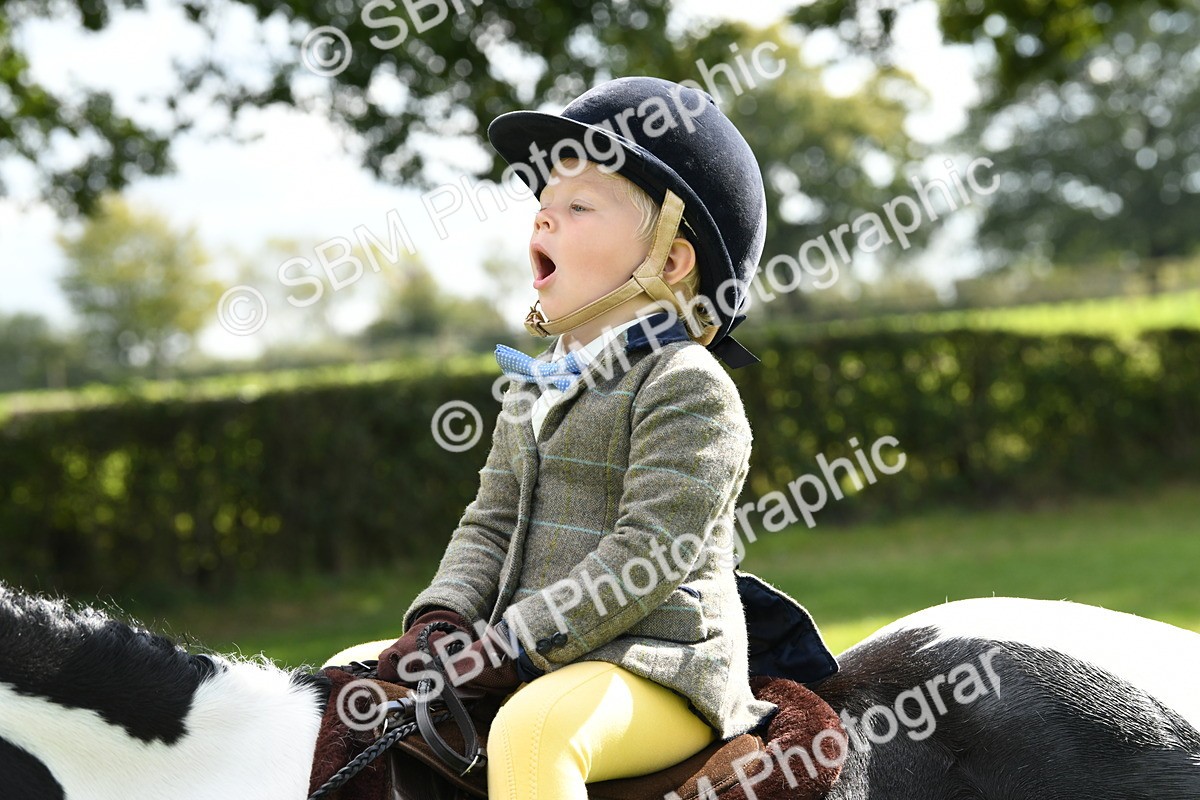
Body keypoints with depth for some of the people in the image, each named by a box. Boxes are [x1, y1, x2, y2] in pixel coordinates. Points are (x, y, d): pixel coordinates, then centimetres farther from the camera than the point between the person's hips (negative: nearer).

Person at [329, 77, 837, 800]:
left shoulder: (687, 385, -10)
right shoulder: (536, 389, 17)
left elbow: (651, 551, -19)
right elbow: (491, 525, 16)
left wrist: (513, 647, -22)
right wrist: (443, 619, -5)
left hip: (657, 669, -9)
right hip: (536, 666, 9)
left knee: (532, 730, -37)